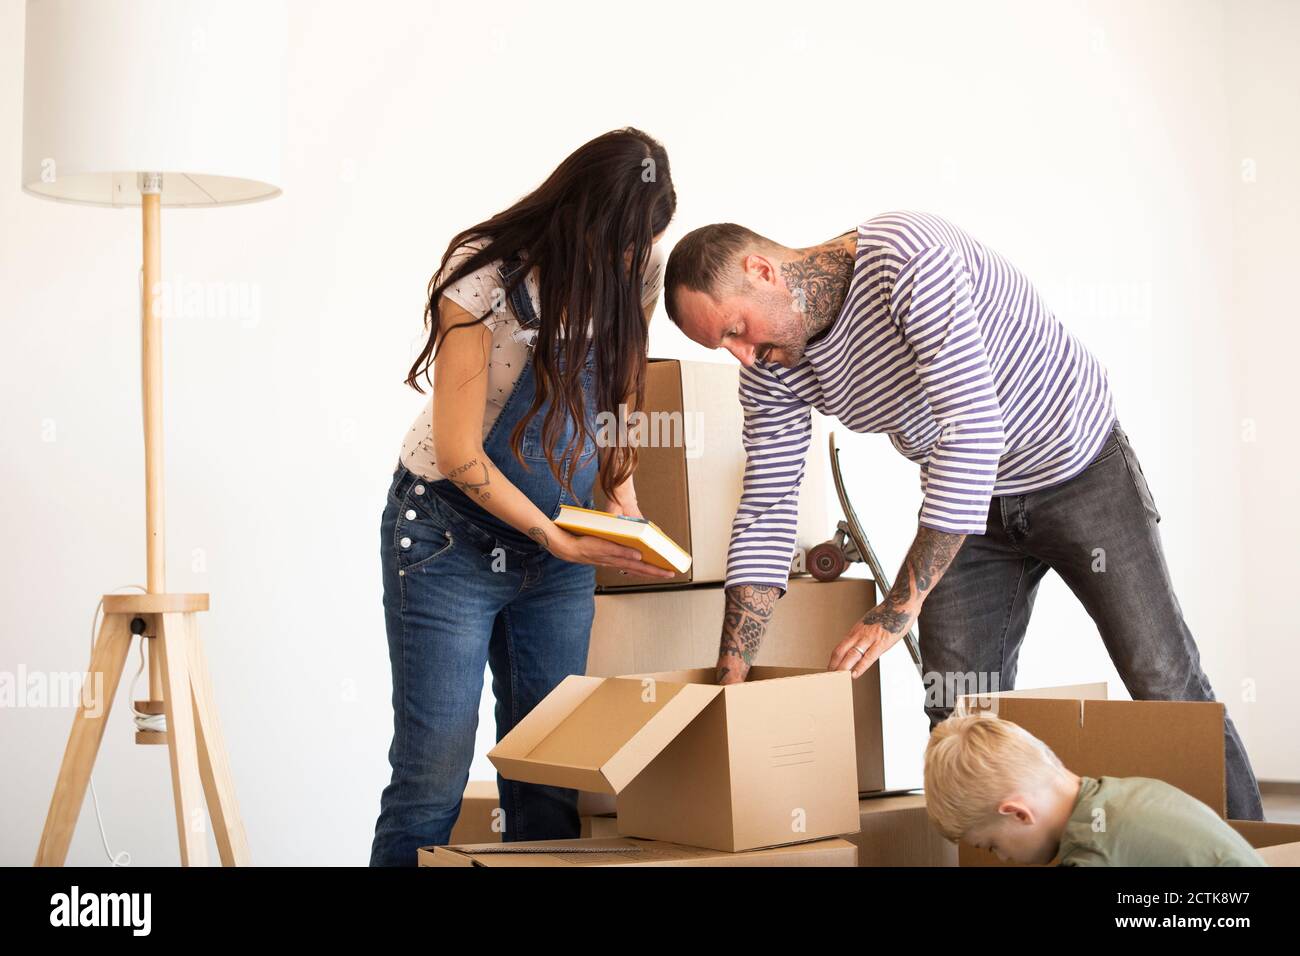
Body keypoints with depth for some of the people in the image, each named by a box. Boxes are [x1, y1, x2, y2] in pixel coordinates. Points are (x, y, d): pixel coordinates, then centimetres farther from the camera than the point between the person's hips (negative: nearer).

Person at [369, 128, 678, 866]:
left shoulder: (635, 267, -5)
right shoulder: (486, 278, -20)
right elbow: (459, 454, -18)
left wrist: (621, 491, -4)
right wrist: (559, 541, -17)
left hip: (560, 541, 5)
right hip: (451, 538, -5)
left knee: (551, 780, 5)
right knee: (432, 777, -5)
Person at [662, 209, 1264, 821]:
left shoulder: (905, 255, -31)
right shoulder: (772, 369, -9)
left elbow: (973, 428, -36)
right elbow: (765, 513, -5)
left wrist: (902, 605, -35)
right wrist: (730, 681, -10)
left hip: (1077, 467, -6)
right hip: (969, 504, 6)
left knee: (1165, 684, -2)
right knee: (959, 713, -1)